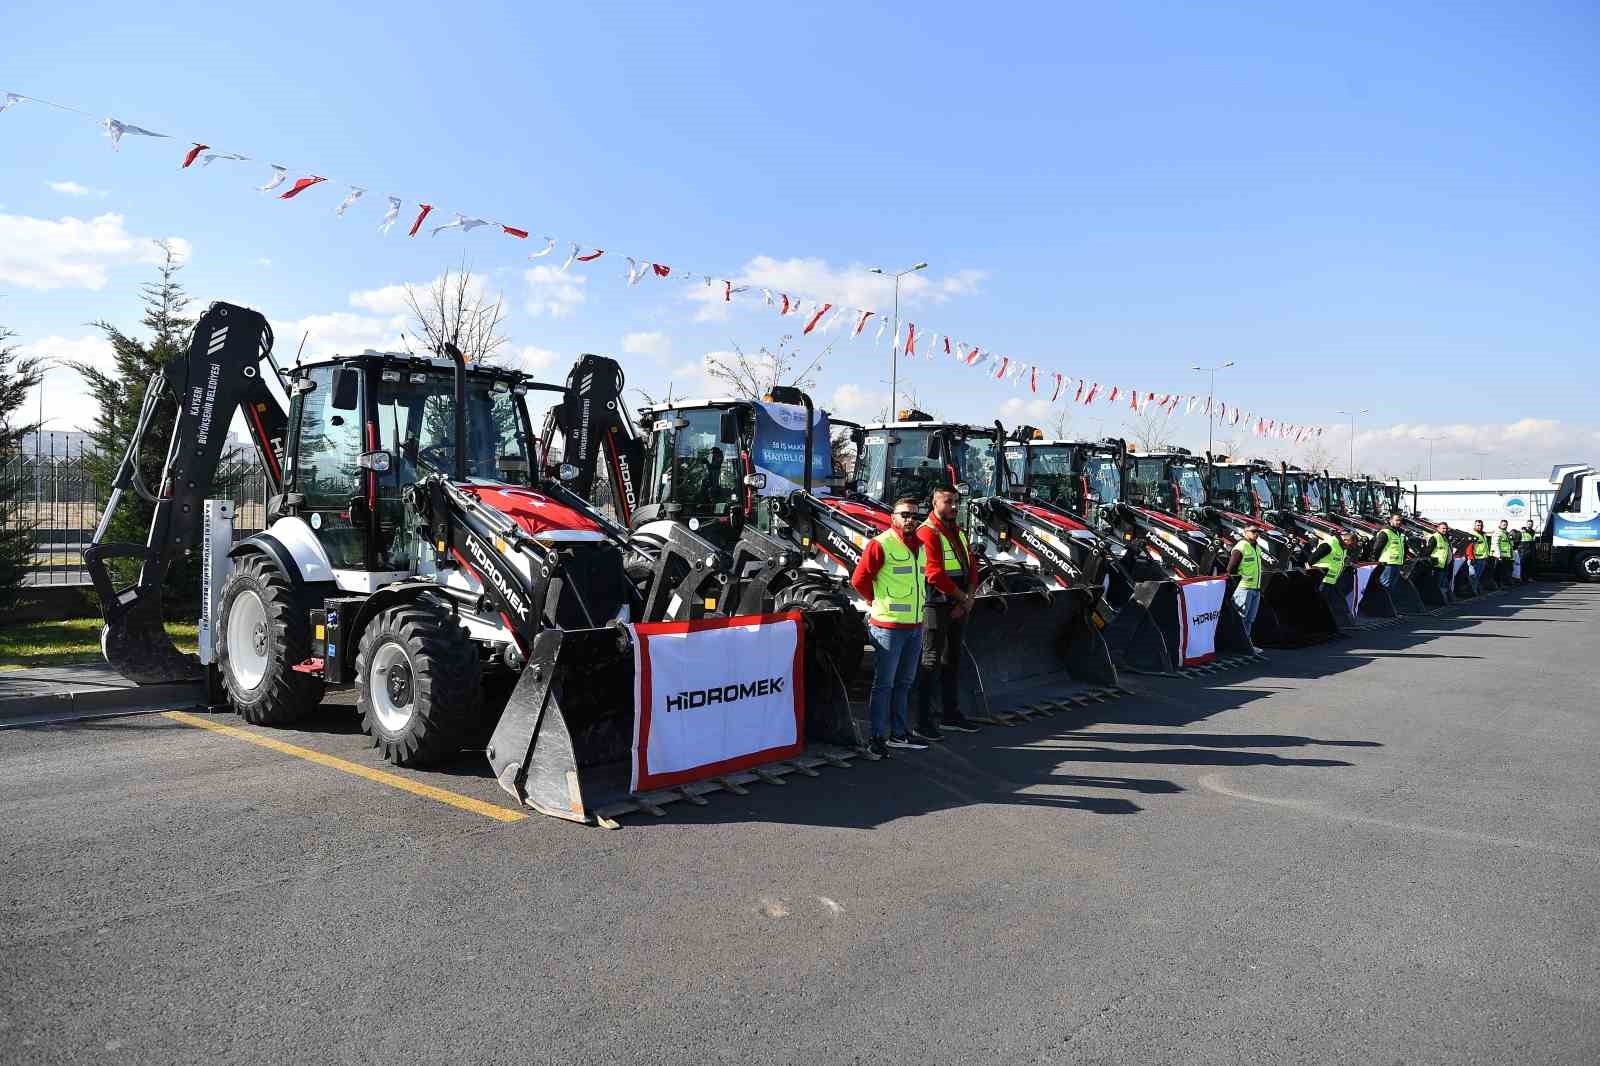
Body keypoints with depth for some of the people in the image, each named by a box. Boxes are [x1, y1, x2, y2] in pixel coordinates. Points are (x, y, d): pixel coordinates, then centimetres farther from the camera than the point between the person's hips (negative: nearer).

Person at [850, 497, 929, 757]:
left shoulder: (919, 545, 13)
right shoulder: (881, 545, -12)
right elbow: (859, 580, -12)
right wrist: (879, 602, -2)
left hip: (915, 625, 8)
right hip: (889, 626, -8)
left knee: (904, 683, 15)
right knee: (884, 684, -2)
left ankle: (898, 734, 25)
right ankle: (877, 738, 5)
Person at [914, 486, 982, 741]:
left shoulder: (958, 531, 15)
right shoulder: (927, 532, -12)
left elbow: (971, 565, 12)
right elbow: (935, 574, -19)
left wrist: (969, 598, -3)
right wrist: (962, 596, -13)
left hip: (959, 606, 9)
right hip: (937, 605, -8)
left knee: (952, 660, 16)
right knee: (931, 662, -6)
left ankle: (951, 714, 27)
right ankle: (923, 722, -3)